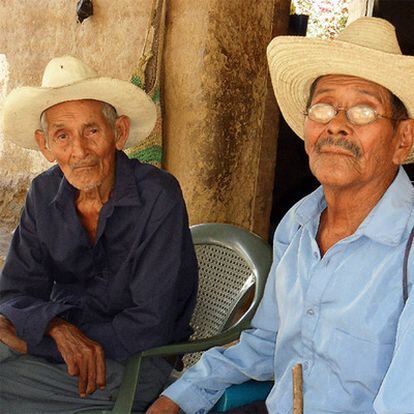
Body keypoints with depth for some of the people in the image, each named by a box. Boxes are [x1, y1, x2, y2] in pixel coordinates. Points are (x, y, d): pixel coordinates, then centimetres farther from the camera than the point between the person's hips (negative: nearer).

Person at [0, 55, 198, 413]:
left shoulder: (158, 196, -16)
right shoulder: (45, 194, 1)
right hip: (60, 341, 5)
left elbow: (150, 325, -18)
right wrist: (58, 327, -23)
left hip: (137, 360, -5)